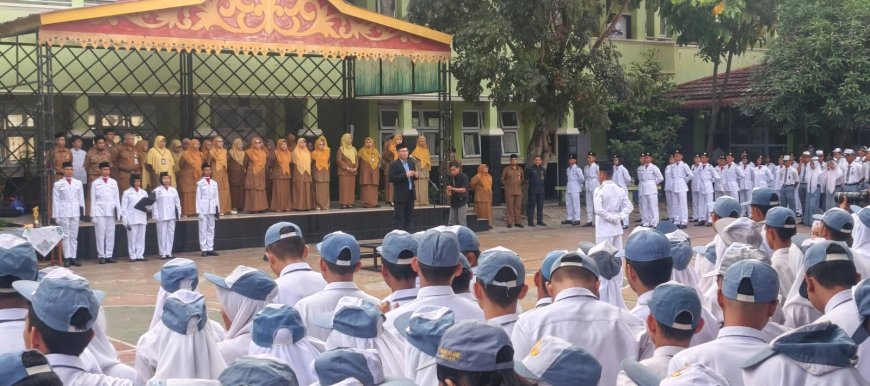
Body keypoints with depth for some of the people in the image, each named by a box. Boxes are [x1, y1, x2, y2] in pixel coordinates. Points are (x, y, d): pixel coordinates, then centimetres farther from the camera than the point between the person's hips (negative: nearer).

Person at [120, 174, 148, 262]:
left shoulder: (144, 192, 13)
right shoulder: (127, 193, 2)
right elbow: (124, 207, -2)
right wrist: (125, 220, -8)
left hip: (142, 218, 4)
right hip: (132, 219, -4)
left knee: (141, 238, 4)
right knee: (132, 238, -3)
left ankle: (140, 255, 10)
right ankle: (133, 256, 2)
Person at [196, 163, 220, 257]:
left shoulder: (214, 183, 10)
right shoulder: (200, 183, -1)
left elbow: (217, 197, 12)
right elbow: (198, 198, -3)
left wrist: (218, 209, 7)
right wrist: (198, 211, -9)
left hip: (212, 209, 4)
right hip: (203, 209, -4)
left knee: (211, 229, 6)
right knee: (203, 229, -3)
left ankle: (210, 249, 9)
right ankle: (204, 249, -1)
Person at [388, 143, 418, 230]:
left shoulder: (411, 163, 12)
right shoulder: (394, 164, -8)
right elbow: (391, 178, -18)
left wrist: (416, 175, -4)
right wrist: (405, 175, -23)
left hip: (410, 194, 7)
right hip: (400, 195, -7)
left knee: (408, 217, 11)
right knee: (398, 218, -4)